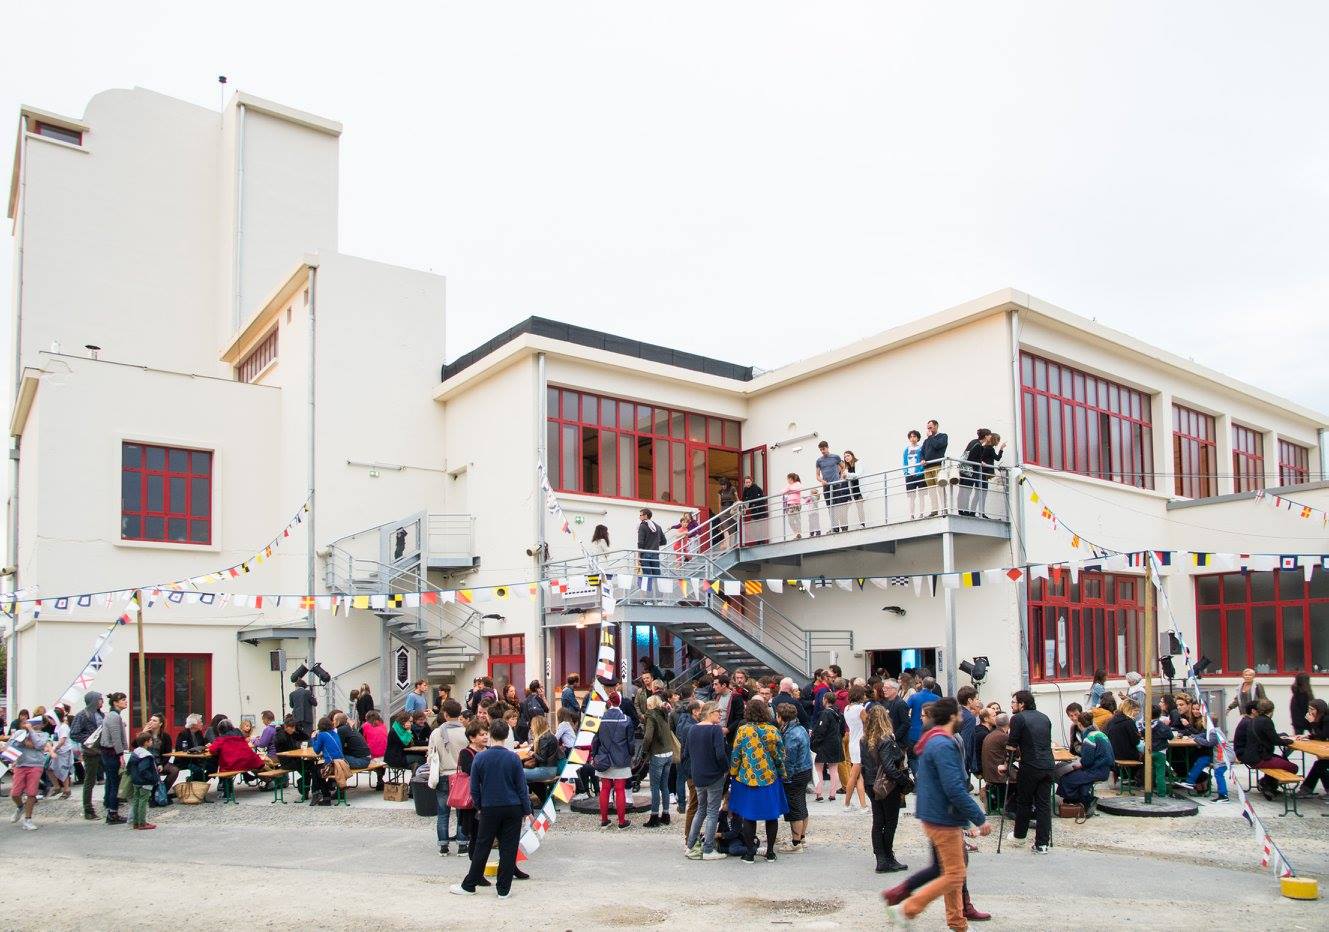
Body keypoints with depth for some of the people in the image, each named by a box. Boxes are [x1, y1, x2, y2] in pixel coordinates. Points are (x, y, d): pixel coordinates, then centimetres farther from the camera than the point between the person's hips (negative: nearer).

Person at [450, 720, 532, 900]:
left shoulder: (480, 758, -6)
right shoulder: (513, 758, -7)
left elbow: (474, 788, 0)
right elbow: (521, 786, -3)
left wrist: (480, 807, 15)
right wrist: (527, 810, 5)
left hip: (489, 809, 0)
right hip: (513, 809, 0)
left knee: (482, 847, 10)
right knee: (508, 848, 6)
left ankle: (469, 885, 19)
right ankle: (503, 889, 10)